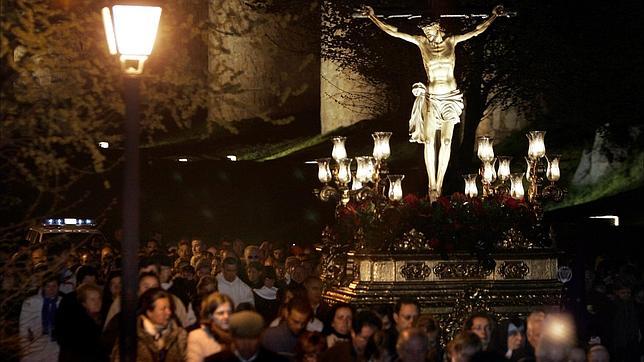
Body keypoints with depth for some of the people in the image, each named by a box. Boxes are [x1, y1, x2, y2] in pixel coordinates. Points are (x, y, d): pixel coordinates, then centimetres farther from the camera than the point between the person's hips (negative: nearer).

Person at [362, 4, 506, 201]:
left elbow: (478, 30, 6)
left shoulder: (452, 41, 1)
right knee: (429, 141, -8)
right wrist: (372, 16, -6)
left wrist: (494, 15, 2)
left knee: (446, 141, 0)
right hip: (431, 96, -1)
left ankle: (439, 184, 7)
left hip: (450, 96, 1)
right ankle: (432, 185, -5)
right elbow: (392, 31, -2)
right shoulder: (422, 42, -1)